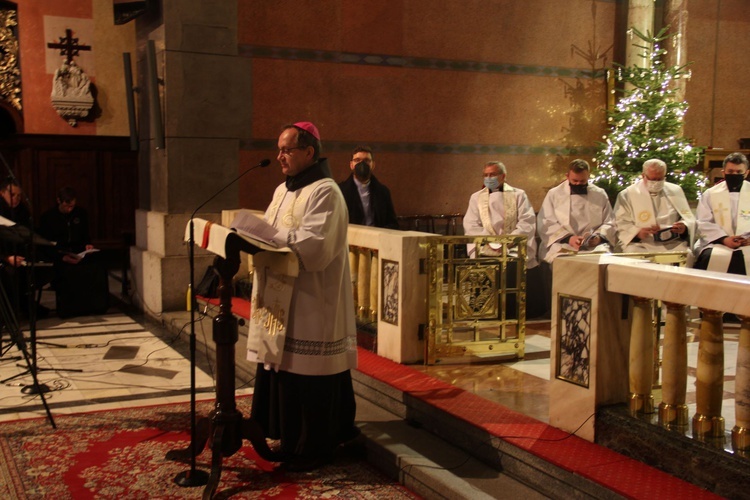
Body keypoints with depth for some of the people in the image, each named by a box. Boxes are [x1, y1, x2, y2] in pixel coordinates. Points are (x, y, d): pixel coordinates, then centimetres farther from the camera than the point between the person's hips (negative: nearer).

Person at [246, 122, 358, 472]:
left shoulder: (325, 192, -13)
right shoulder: (284, 190, 16)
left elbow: (314, 245, -24)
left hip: (311, 303, -9)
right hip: (282, 298, 9)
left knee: (308, 375, -2)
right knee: (282, 368, 12)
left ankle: (313, 448, 11)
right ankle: (290, 437, 25)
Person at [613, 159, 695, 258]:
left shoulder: (675, 191, 17)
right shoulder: (628, 194, 7)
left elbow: (688, 217, 17)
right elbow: (620, 223, 2)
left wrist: (684, 227, -8)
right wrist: (637, 232, -19)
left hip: (673, 245, 3)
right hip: (641, 244, -2)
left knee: (686, 257, -28)